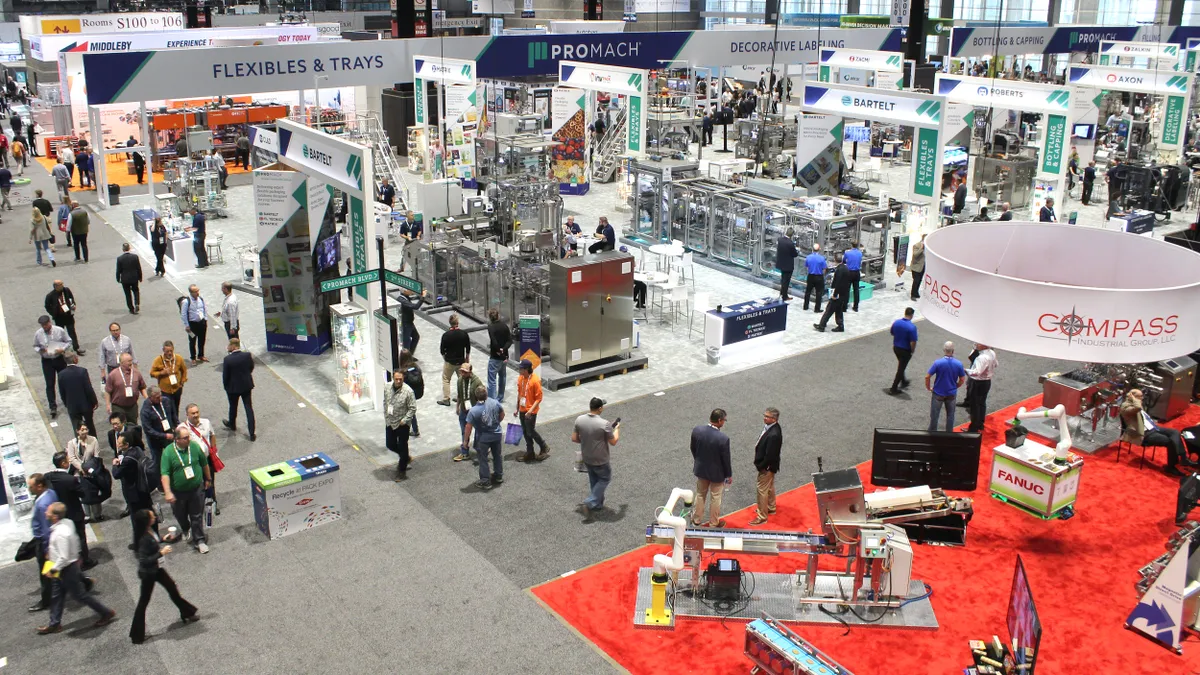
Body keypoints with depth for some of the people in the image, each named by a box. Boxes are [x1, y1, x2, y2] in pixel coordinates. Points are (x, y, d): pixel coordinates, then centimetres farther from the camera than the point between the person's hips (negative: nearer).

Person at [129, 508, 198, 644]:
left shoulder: (151, 531, -7)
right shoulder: (144, 538, -32)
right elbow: (144, 560, -31)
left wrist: (163, 540, 4)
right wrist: (161, 553, -29)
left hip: (156, 568, 9)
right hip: (148, 573, -9)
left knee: (172, 587, 21)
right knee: (144, 601, 5)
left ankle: (187, 613, 40)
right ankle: (136, 635, 20)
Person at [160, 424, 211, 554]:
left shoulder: (195, 446, -10)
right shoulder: (168, 452, -17)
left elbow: (204, 464, 6)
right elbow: (165, 473, -20)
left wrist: (208, 479, 16)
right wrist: (167, 492, -27)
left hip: (196, 489, 0)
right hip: (178, 492, 0)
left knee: (197, 516, 6)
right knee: (180, 515, 21)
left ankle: (199, 540, 19)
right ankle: (185, 530, 51)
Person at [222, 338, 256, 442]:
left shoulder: (228, 359, -22)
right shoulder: (247, 355, -13)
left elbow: (225, 376, -14)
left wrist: (226, 387, 3)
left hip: (233, 387, -2)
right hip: (247, 386, 3)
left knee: (233, 407, 23)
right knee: (249, 409, 7)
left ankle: (232, 424, 49)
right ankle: (252, 434, 7)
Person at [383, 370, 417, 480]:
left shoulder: (408, 391, -20)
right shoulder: (387, 389, -4)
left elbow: (413, 408, -15)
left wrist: (405, 420, -19)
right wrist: (386, 417, 8)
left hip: (402, 424, -5)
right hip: (390, 423, 5)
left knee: (402, 447, 6)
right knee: (390, 445, 16)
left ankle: (402, 471, 20)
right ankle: (405, 458, 42)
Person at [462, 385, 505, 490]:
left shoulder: (473, 411, -24)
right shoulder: (495, 403, -14)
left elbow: (468, 427, -18)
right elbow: (502, 414, 4)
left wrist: (466, 440, -5)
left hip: (483, 439, -4)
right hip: (497, 435, 4)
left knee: (483, 460, 11)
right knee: (497, 456, 23)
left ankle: (485, 481, 18)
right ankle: (498, 476, 39)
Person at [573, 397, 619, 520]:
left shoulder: (579, 420, -12)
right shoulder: (604, 424, -27)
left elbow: (574, 439, -2)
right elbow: (613, 442, -14)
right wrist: (617, 429, 2)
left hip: (586, 458, 5)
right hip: (600, 460, -5)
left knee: (594, 480, 26)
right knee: (605, 479, 19)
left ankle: (597, 504, 38)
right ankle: (589, 503, 8)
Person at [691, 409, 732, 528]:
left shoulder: (697, 430, -18)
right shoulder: (723, 438, -31)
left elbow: (693, 449, -1)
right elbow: (726, 459, -19)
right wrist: (729, 475, -1)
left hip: (700, 469, 4)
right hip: (717, 473, -4)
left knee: (700, 495, 25)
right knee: (715, 498, 18)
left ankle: (697, 519, 41)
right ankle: (714, 523, 36)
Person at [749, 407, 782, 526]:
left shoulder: (773, 435, -34)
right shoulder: (771, 427, -4)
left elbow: (770, 455, -29)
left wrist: (761, 466, -16)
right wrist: (761, 464, 10)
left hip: (767, 467, -10)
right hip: (769, 465, 10)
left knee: (762, 490, 3)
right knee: (770, 487, 26)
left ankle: (762, 516, 16)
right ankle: (771, 508, 45)